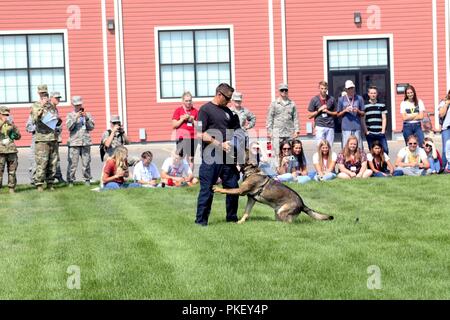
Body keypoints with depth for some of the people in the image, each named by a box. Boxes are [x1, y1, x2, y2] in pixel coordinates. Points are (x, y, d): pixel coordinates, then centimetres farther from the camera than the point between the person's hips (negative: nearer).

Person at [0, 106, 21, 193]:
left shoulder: (10, 124, 15)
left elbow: (18, 137, 12)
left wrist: (14, 127, -3)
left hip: (12, 150, 3)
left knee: (12, 171, 3)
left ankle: (12, 188, 9)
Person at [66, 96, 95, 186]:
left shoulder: (87, 114, 14)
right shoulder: (70, 115, 10)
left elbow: (91, 127, 7)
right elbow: (69, 127, -4)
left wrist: (86, 118, -7)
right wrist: (76, 118, -13)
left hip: (86, 142, 2)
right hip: (74, 142, -2)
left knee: (86, 162, 1)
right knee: (73, 163, -7)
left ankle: (87, 180, 10)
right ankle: (70, 180, -1)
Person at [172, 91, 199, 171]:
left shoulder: (195, 111, 10)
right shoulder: (178, 110, 5)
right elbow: (174, 125, 2)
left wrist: (192, 120, -4)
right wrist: (183, 119, -8)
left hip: (193, 137, 2)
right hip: (182, 137, -2)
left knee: (191, 159, 3)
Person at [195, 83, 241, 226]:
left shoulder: (227, 111, 16)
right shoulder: (205, 110, -6)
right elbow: (200, 134, -13)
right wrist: (220, 144, -17)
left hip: (227, 156, 7)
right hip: (211, 157, -7)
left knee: (233, 187, 10)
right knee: (207, 189, -3)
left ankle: (232, 217, 24)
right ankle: (201, 220, 4)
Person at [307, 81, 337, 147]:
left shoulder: (331, 99, 10)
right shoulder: (314, 100, 4)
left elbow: (336, 113, 15)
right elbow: (310, 116, 4)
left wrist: (328, 111, -3)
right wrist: (319, 110, -8)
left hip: (330, 126, 2)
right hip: (319, 126, -2)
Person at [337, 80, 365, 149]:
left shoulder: (359, 98, 8)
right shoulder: (341, 99, 7)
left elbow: (363, 114, 11)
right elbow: (338, 115, 11)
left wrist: (358, 111, -10)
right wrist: (345, 110, -7)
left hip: (357, 127, 1)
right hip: (346, 128, -1)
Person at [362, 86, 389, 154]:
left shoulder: (382, 105, 10)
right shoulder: (365, 106, 5)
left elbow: (384, 119, 10)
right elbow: (363, 120, 5)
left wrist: (383, 131, -1)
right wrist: (366, 131, -3)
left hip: (380, 133, 1)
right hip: (370, 133, -1)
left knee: (385, 150, -5)